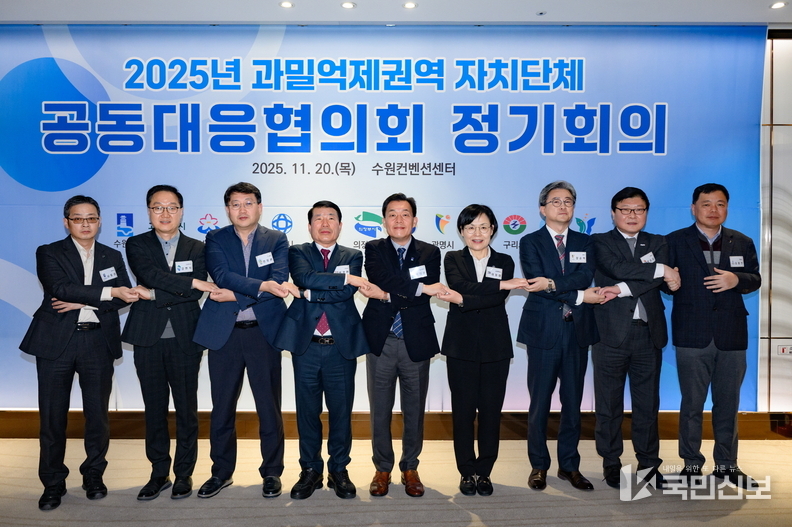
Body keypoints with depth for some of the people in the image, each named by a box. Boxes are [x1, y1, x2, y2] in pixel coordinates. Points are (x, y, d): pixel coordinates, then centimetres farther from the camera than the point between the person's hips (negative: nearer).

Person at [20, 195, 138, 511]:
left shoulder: (113, 257, 12)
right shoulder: (49, 254, 4)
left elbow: (125, 296, -2)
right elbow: (61, 288, -14)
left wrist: (84, 304, -13)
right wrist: (109, 292, -21)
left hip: (98, 342, 2)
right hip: (56, 342, -1)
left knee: (98, 414, 5)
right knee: (52, 416, 5)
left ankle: (94, 476, 22)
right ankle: (53, 483, 19)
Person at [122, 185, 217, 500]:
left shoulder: (196, 249, 5)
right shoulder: (137, 245, 5)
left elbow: (194, 295, -8)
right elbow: (151, 274, -16)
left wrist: (151, 294, -12)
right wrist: (193, 282, -17)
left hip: (185, 340, 0)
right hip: (148, 340, 1)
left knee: (186, 409, 7)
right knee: (155, 409, 10)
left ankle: (184, 474, 21)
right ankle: (159, 474, 24)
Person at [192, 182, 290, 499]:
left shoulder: (277, 240, 5)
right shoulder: (216, 239, 6)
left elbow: (279, 282, -10)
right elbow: (222, 275, -12)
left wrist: (235, 295, -14)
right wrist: (261, 285, -23)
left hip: (264, 331, -1)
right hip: (224, 332, 1)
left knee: (269, 405, 6)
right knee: (222, 407, 10)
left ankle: (272, 472, 21)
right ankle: (221, 472, 27)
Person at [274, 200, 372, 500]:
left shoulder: (353, 256, 9)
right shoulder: (298, 253, 8)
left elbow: (348, 293, -9)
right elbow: (305, 278, -14)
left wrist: (310, 293, -11)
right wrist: (346, 278, -14)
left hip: (342, 346, 0)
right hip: (306, 345, 0)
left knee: (341, 412, 8)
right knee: (307, 412, 9)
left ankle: (338, 470, 24)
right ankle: (310, 470, 25)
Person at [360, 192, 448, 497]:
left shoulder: (430, 253, 3)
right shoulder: (374, 250, 3)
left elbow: (426, 296, -11)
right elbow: (380, 282, -17)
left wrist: (387, 295, -14)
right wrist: (419, 288, -18)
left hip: (416, 342, 1)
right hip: (381, 341, 0)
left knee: (414, 410, 11)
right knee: (380, 410, 9)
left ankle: (410, 468, 29)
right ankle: (382, 469, 26)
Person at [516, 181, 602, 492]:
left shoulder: (584, 243, 11)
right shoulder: (531, 242, 1)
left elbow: (586, 276, -8)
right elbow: (536, 281, -13)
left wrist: (552, 283, -21)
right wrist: (579, 296, -12)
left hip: (578, 330, 3)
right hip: (544, 330, -3)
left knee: (573, 402, 10)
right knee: (540, 403, 4)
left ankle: (570, 466, 24)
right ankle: (539, 466, 19)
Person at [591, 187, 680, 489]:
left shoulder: (657, 243, 13)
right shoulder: (600, 242, 4)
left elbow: (660, 280, -6)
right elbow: (618, 268, -16)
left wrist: (622, 289, -18)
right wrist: (661, 269, -9)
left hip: (649, 333, 3)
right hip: (611, 332, -3)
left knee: (648, 402, 10)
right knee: (609, 404, 6)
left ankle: (649, 463, 23)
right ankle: (611, 462, 18)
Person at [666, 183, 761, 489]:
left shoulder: (742, 242, 10)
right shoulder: (675, 242, 1)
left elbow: (755, 279, 8)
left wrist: (737, 279, -12)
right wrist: (673, 284, -20)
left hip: (731, 335, 3)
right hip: (692, 335, -3)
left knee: (728, 404, 11)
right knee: (691, 404, 5)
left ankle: (726, 465, 25)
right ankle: (692, 465, 17)